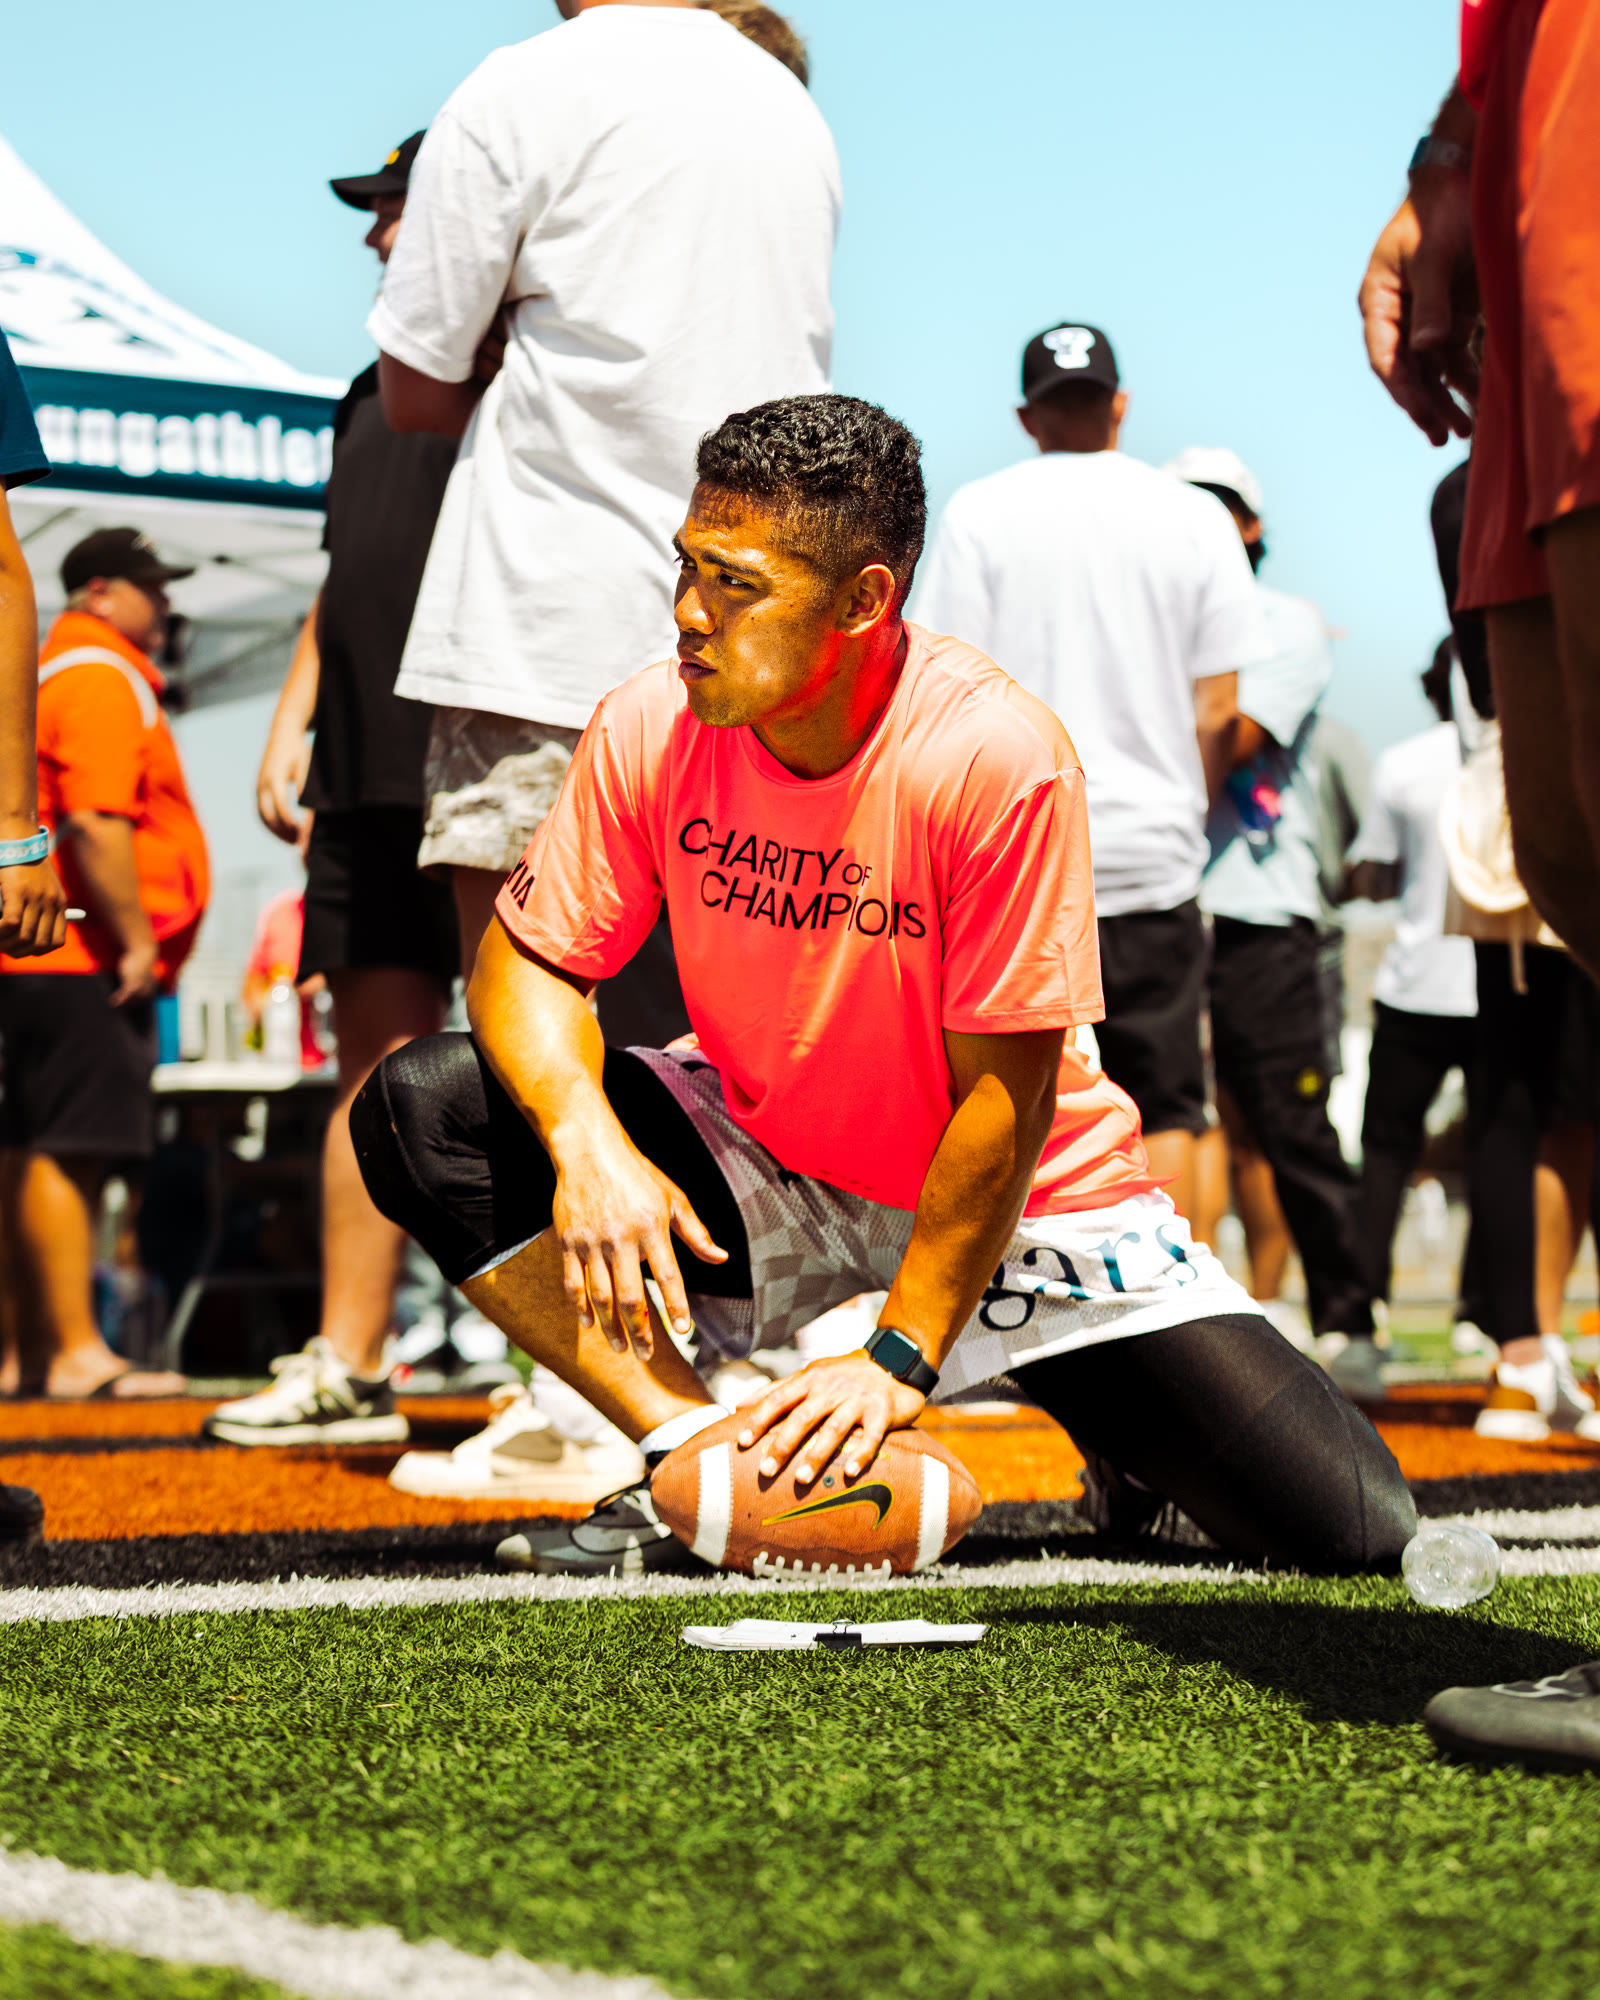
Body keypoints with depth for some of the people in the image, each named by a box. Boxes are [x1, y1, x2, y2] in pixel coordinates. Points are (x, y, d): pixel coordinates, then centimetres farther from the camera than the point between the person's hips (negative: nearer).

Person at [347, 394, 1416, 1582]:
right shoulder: (652, 728, -15)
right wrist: (589, 1146, -28)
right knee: (421, 1108, -18)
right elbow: (530, 962, -7)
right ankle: (692, 1454, -12)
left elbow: (1004, 1098, -23)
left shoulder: (997, 757, -27)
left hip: (1023, 1202, -4)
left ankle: (1131, 1438, 17)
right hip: (762, 1170, 4)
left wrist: (899, 1361, -23)